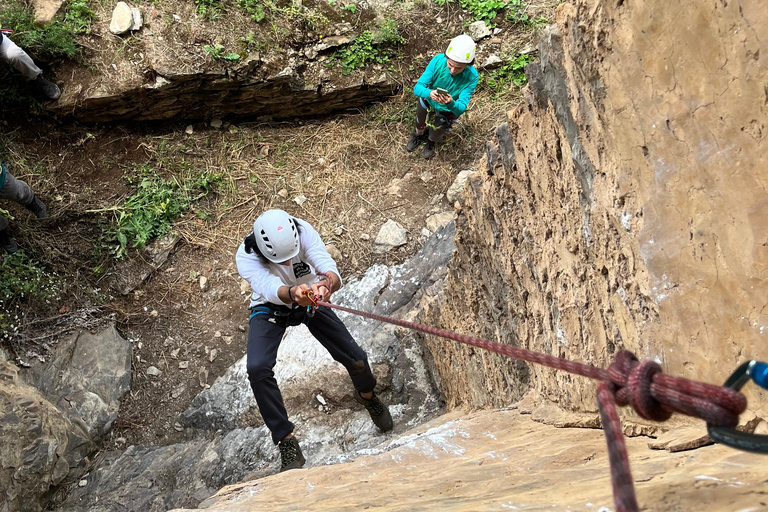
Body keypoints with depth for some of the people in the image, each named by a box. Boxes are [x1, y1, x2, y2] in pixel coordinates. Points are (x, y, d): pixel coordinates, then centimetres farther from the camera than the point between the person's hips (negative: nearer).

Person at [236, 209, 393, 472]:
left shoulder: (304, 231, -30)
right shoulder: (246, 257, -32)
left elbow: (331, 271, -42)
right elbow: (269, 289, -49)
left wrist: (328, 283, -66)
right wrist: (292, 293, -71)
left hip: (311, 302, 1)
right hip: (270, 309, -1)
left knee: (355, 358, -5)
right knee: (257, 368, -27)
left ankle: (367, 395, 33)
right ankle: (286, 440, -10)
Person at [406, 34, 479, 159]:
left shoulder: (471, 77, -38)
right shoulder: (438, 61, -35)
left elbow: (461, 108, -39)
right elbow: (417, 88, -36)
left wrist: (451, 103, -63)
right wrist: (429, 93, -59)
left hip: (447, 110, -1)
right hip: (427, 101, 1)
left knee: (435, 135, 26)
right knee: (420, 123, 32)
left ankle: (431, 142, 65)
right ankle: (418, 135, 70)